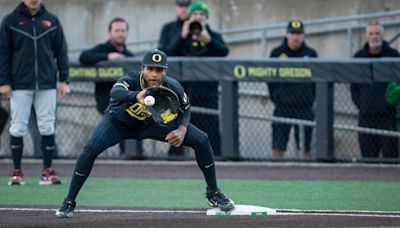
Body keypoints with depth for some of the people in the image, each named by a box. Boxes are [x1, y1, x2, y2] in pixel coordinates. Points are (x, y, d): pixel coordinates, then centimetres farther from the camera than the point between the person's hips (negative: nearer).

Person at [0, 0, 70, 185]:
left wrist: (64, 80, 5)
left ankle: (47, 172, 5)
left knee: (47, 127, 0)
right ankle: (17, 173, 6)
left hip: (47, 84, 1)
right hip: (20, 85, -1)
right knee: (18, 128, 0)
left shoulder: (52, 21, 8)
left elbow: (61, 52, 10)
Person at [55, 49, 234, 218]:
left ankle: (213, 194, 14)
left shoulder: (173, 88, -26)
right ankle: (68, 203, -12)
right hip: (120, 122, -3)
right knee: (90, 149, -28)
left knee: (201, 140, -7)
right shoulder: (130, 81, -37)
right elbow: (116, 93, -63)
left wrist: (182, 129, -23)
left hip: (154, 124, 3)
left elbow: (185, 109, -3)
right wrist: (136, 96, -84)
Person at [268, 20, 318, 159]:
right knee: (278, 144, -2)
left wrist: (311, 98, 2)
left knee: (305, 146, 2)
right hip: (282, 107, 0)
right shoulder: (277, 53, 5)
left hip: (304, 107, 0)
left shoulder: (310, 54, 7)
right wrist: (275, 97, 2)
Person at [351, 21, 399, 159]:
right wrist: (359, 102, 3)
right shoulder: (359, 56, 10)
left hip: (387, 115, -3)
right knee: (368, 155, 4)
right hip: (366, 115, 3)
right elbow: (353, 84, 15)